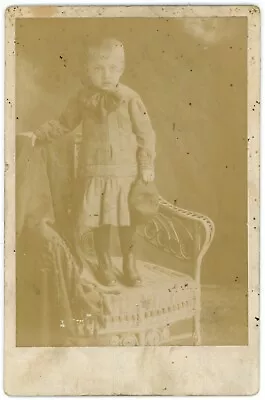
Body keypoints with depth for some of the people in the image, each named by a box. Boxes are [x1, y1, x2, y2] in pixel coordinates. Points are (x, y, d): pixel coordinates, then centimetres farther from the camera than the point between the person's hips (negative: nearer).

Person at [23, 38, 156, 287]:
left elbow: (145, 134, -4)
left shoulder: (129, 98, -7)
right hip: (94, 171, 2)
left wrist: (147, 166, -7)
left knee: (127, 222, 9)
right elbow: (63, 124, 12)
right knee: (100, 222, 9)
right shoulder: (83, 98, 0)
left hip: (125, 172, -1)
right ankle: (105, 266, 28)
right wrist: (38, 134, 5)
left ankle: (130, 265, 28)